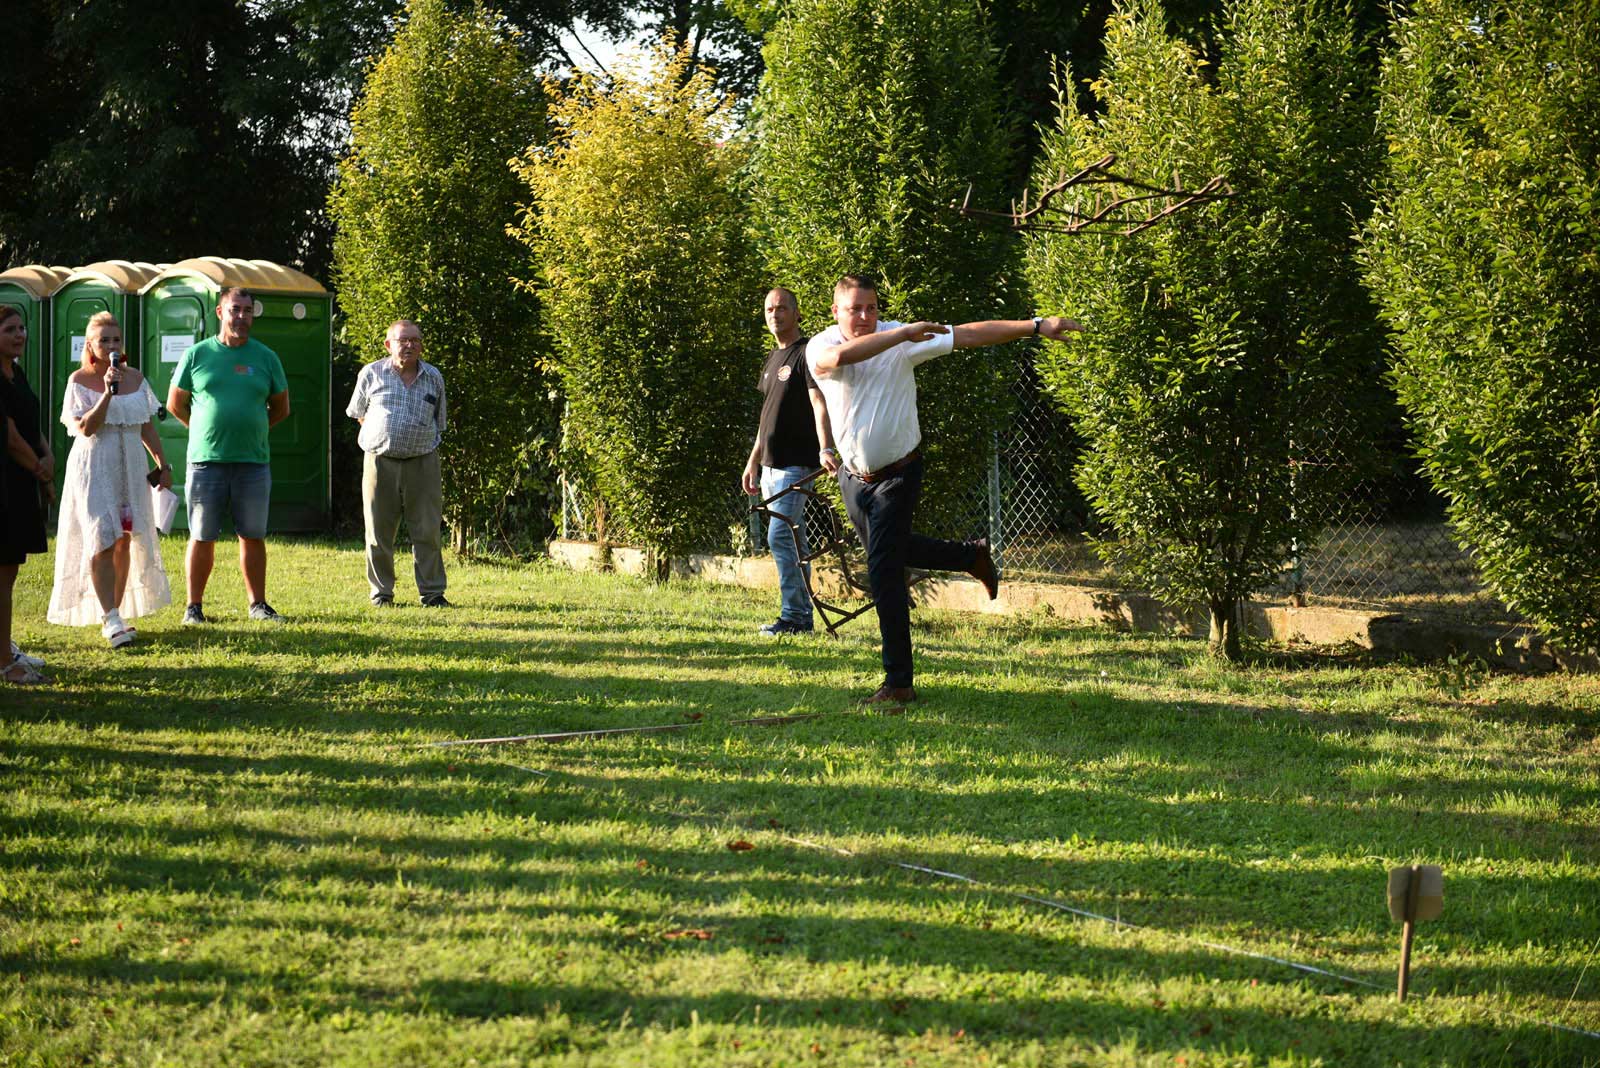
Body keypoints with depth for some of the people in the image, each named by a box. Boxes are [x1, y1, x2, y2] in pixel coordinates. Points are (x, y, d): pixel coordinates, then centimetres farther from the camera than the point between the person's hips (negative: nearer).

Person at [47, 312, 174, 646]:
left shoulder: (135, 378, 7)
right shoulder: (80, 380, -5)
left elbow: (147, 427, 14)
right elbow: (85, 428, -15)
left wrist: (163, 464, 10)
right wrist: (108, 392, -22)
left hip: (130, 468, 5)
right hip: (94, 468, -5)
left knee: (125, 542, 6)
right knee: (103, 542, -12)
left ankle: (116, 615, 14)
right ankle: (109, 619, -16)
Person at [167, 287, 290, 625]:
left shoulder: (265, 358, 8)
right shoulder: (197, 354, 3)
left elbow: (281, 409, 17)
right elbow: (175, 404, 11)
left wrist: (250, 429, 10)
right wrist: (208, 431, 8)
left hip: (253, 462, 2)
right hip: (206, 460, -1)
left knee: (253, 536, 6)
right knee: (202, 537, 1)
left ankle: (258, 604, 15)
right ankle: (194, 606, 8)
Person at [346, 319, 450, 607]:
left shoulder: (434, 378, 8)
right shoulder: (371, 374, 3)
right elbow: (358, 413, 16)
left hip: (422, 462, 1)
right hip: (380, 462, -1)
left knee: (427, 530, -2)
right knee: (379, 532, 3)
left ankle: (432, 592, 4)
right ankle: (381, 592, 11)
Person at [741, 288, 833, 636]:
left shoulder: (807, 353, -8)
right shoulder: (772, 359, 19)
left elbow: (819, 404, -19)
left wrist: (826, 450, -32)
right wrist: (753, 462, 23)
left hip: (795, 464, -9)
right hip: (770, 465, 9)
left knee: (780, 537, -14)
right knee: (793, 542, 9)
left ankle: (793, 617, -12)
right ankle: (802, 616, 12)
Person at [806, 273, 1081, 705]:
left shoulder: (902, 339, -13)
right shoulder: (820, 348, -12)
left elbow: (970, 334, -14)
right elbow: (840, 356, -37)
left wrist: (1036, 326, -19)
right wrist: (901, 334, -40)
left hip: (897, 475, -4)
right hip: (853, 475, 4)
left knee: (883, 573, -11)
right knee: (889, 550, 25)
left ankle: (898, 682, -6)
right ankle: (973, 557, 50)